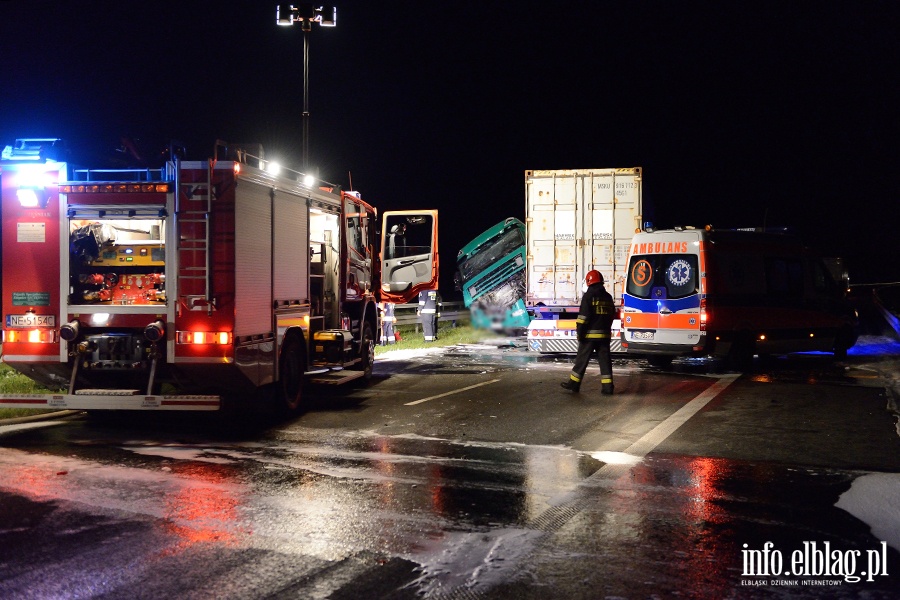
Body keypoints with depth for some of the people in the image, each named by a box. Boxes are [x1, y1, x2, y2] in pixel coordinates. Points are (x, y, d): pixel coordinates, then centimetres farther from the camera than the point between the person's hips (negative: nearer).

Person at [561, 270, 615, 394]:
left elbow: (583, 316, -14)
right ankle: (607, 386, 0)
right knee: (605, 359, 5)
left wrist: (580, 332, -11)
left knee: (582, 359, 1)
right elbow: (611, 316, 18)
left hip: (590, 334, -6)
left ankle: (574, 383, 8)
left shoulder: (589, 296, -9)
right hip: (605, 334, 6)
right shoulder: (608, 297, 14)